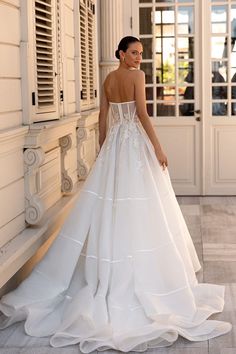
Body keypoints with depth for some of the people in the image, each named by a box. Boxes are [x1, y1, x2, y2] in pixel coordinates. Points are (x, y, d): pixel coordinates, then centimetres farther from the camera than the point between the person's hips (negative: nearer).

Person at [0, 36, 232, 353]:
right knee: (139, 209, -2)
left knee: (109, 208, 10)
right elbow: (142, 114, -17)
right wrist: (158, 147, -14)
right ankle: (141, 276, 3)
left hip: (113, 142, 7)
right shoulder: (137, 75, -10)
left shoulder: (108, 79, 12)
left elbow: (102, 117, 14)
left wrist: (103, 150, 21)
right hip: (135, 142, -7)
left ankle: (109, 274, 16)